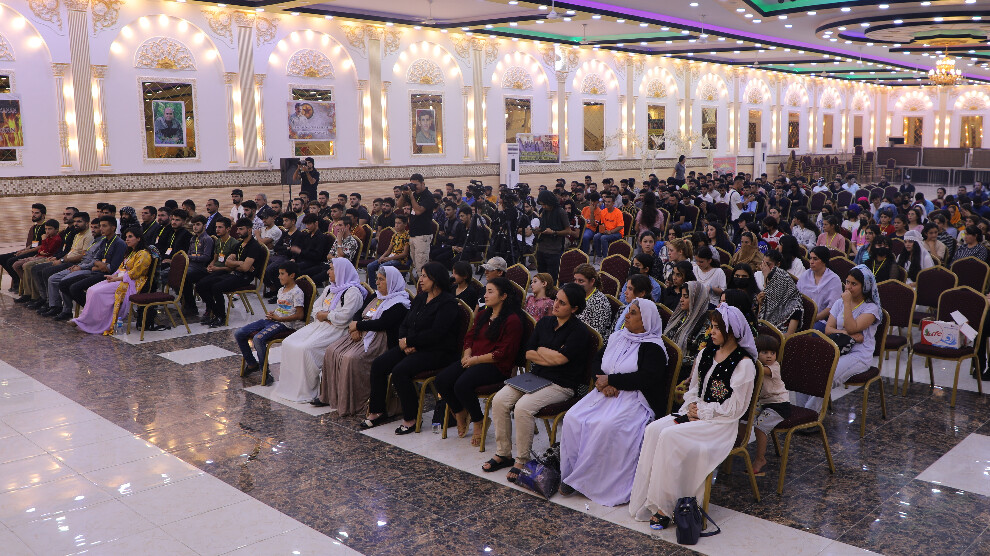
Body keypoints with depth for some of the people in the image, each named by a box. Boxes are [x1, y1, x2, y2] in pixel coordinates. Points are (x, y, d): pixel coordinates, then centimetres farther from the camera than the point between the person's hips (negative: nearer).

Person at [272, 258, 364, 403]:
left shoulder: (353, 292, -11)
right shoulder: (330, 289, 20)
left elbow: (344, 316, -21)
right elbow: (316, 306, 20)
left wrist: (326, 315, -8)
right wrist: (319, 314, -3)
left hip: (335, 330, -9)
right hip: (319, 325, 9)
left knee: (305, 348, -27)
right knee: (288, 343, -5)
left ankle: (306, 391, -17)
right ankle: (289, 384, -1)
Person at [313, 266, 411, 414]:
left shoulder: (398, 304, -10)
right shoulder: (375, 296, 19)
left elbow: (381, 324, -19)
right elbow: (359, 314, 17)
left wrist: (358, 325, -10)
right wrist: (354, 328, -4)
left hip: (380, 339, -9)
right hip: (361, 334, 9)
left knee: (350, 358, -29)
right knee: (332, 351, -7)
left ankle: (351, 403, -19)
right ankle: (329, 395, 1)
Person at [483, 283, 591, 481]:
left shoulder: (579, 331, -9)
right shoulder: (545, 322, 12)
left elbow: (559, 358, -19)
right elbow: (528, 353, 8)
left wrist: (540, 351, -2)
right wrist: (551, 357, -7)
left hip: (561, 385, -7)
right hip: (535, 376, 7)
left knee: (523, 407, -29)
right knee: (499, 400, -13)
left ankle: (522, 461, -13)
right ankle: (503, 454, -1)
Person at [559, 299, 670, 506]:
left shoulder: (653, 347, -4)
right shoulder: (617, 337, 18)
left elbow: (646, 378, -18)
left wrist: (610, 380, -14)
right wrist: (602, 383, -6)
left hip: (634, 398, -7)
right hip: (606, 393, 7)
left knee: (606, 426, -34)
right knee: (572, 419, -19)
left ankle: (585, 480, -19)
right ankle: (570, 472, -10)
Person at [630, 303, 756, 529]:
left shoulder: (743, 364, -10)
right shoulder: (707, 353, 12)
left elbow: (734, 408, -12)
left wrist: (702, 411, -11)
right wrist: (692, 406, -1)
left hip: (720, 423, -7)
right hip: (696, 414, 7)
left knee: (670, 436, -28)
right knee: (654, 430, -18)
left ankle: (663, 505, -19)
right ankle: (649, 500, -18)